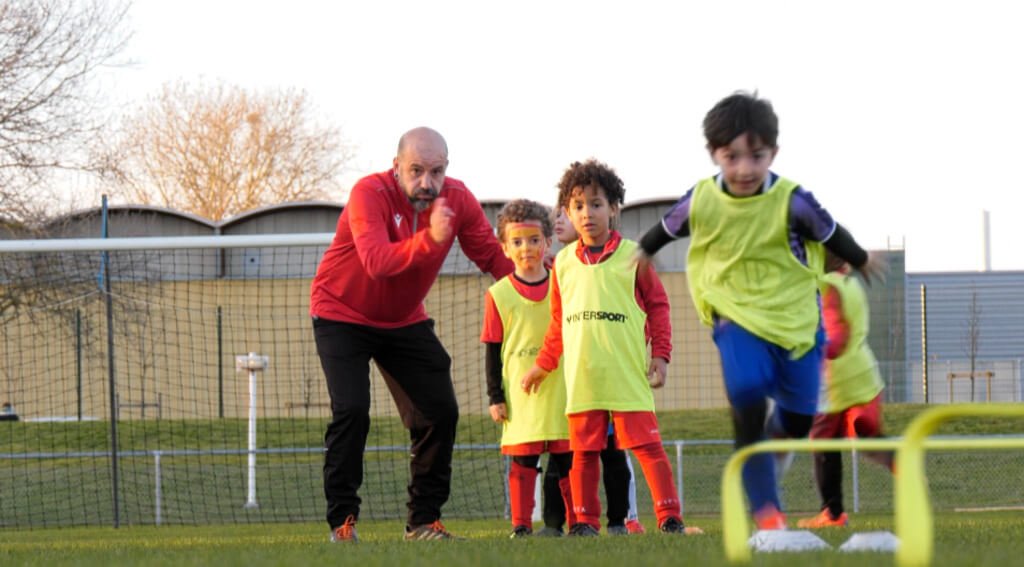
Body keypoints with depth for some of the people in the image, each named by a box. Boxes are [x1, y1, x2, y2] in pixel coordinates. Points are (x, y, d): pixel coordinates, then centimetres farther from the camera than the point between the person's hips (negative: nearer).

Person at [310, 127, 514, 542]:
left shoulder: (457, 199, -11)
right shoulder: (369, 194, -28)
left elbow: (492, 257, -6)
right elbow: (376, 262, -43)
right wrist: (430, 239, -57)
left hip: (405, 321, 5)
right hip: (343, 315, -5)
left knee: (440, 411, -2)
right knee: (351, 410, -19)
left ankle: (424, 521, 10)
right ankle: (342, 521, -8)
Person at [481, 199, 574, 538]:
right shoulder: (499, 295, 0)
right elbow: (493, 351, 3)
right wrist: (495, 396, -1)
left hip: (562, 389, 2)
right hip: (520, 393, -2)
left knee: (568, 457, 4)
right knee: (523, 458, -4)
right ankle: (521, 523, 1)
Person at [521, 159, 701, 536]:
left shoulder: (632, 256, 2)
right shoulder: (564, 263, 11)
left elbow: (658, 306, 5)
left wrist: (660, 355, -2)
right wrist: (543, 365, 23)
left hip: (628, 375, -3)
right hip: (581, 377, 3)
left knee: (646, 444, -6)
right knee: (583, 450, 3)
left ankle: (669, 516, -4)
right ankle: (584, 520, 10)